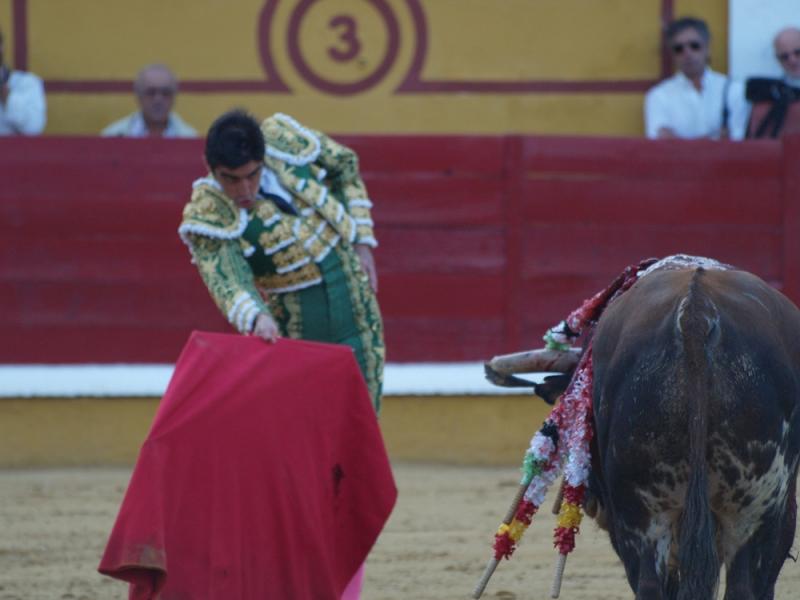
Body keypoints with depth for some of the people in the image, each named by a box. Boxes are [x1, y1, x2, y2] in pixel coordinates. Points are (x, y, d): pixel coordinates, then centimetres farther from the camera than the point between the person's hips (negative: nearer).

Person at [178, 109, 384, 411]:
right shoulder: (208, 216, -21)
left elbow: (345, 165, 8)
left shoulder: (283, 140, -11)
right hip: (295, 327, -3)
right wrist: (256, 318, -55)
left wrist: (361, 242, 5)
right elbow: (229, 281, -34)